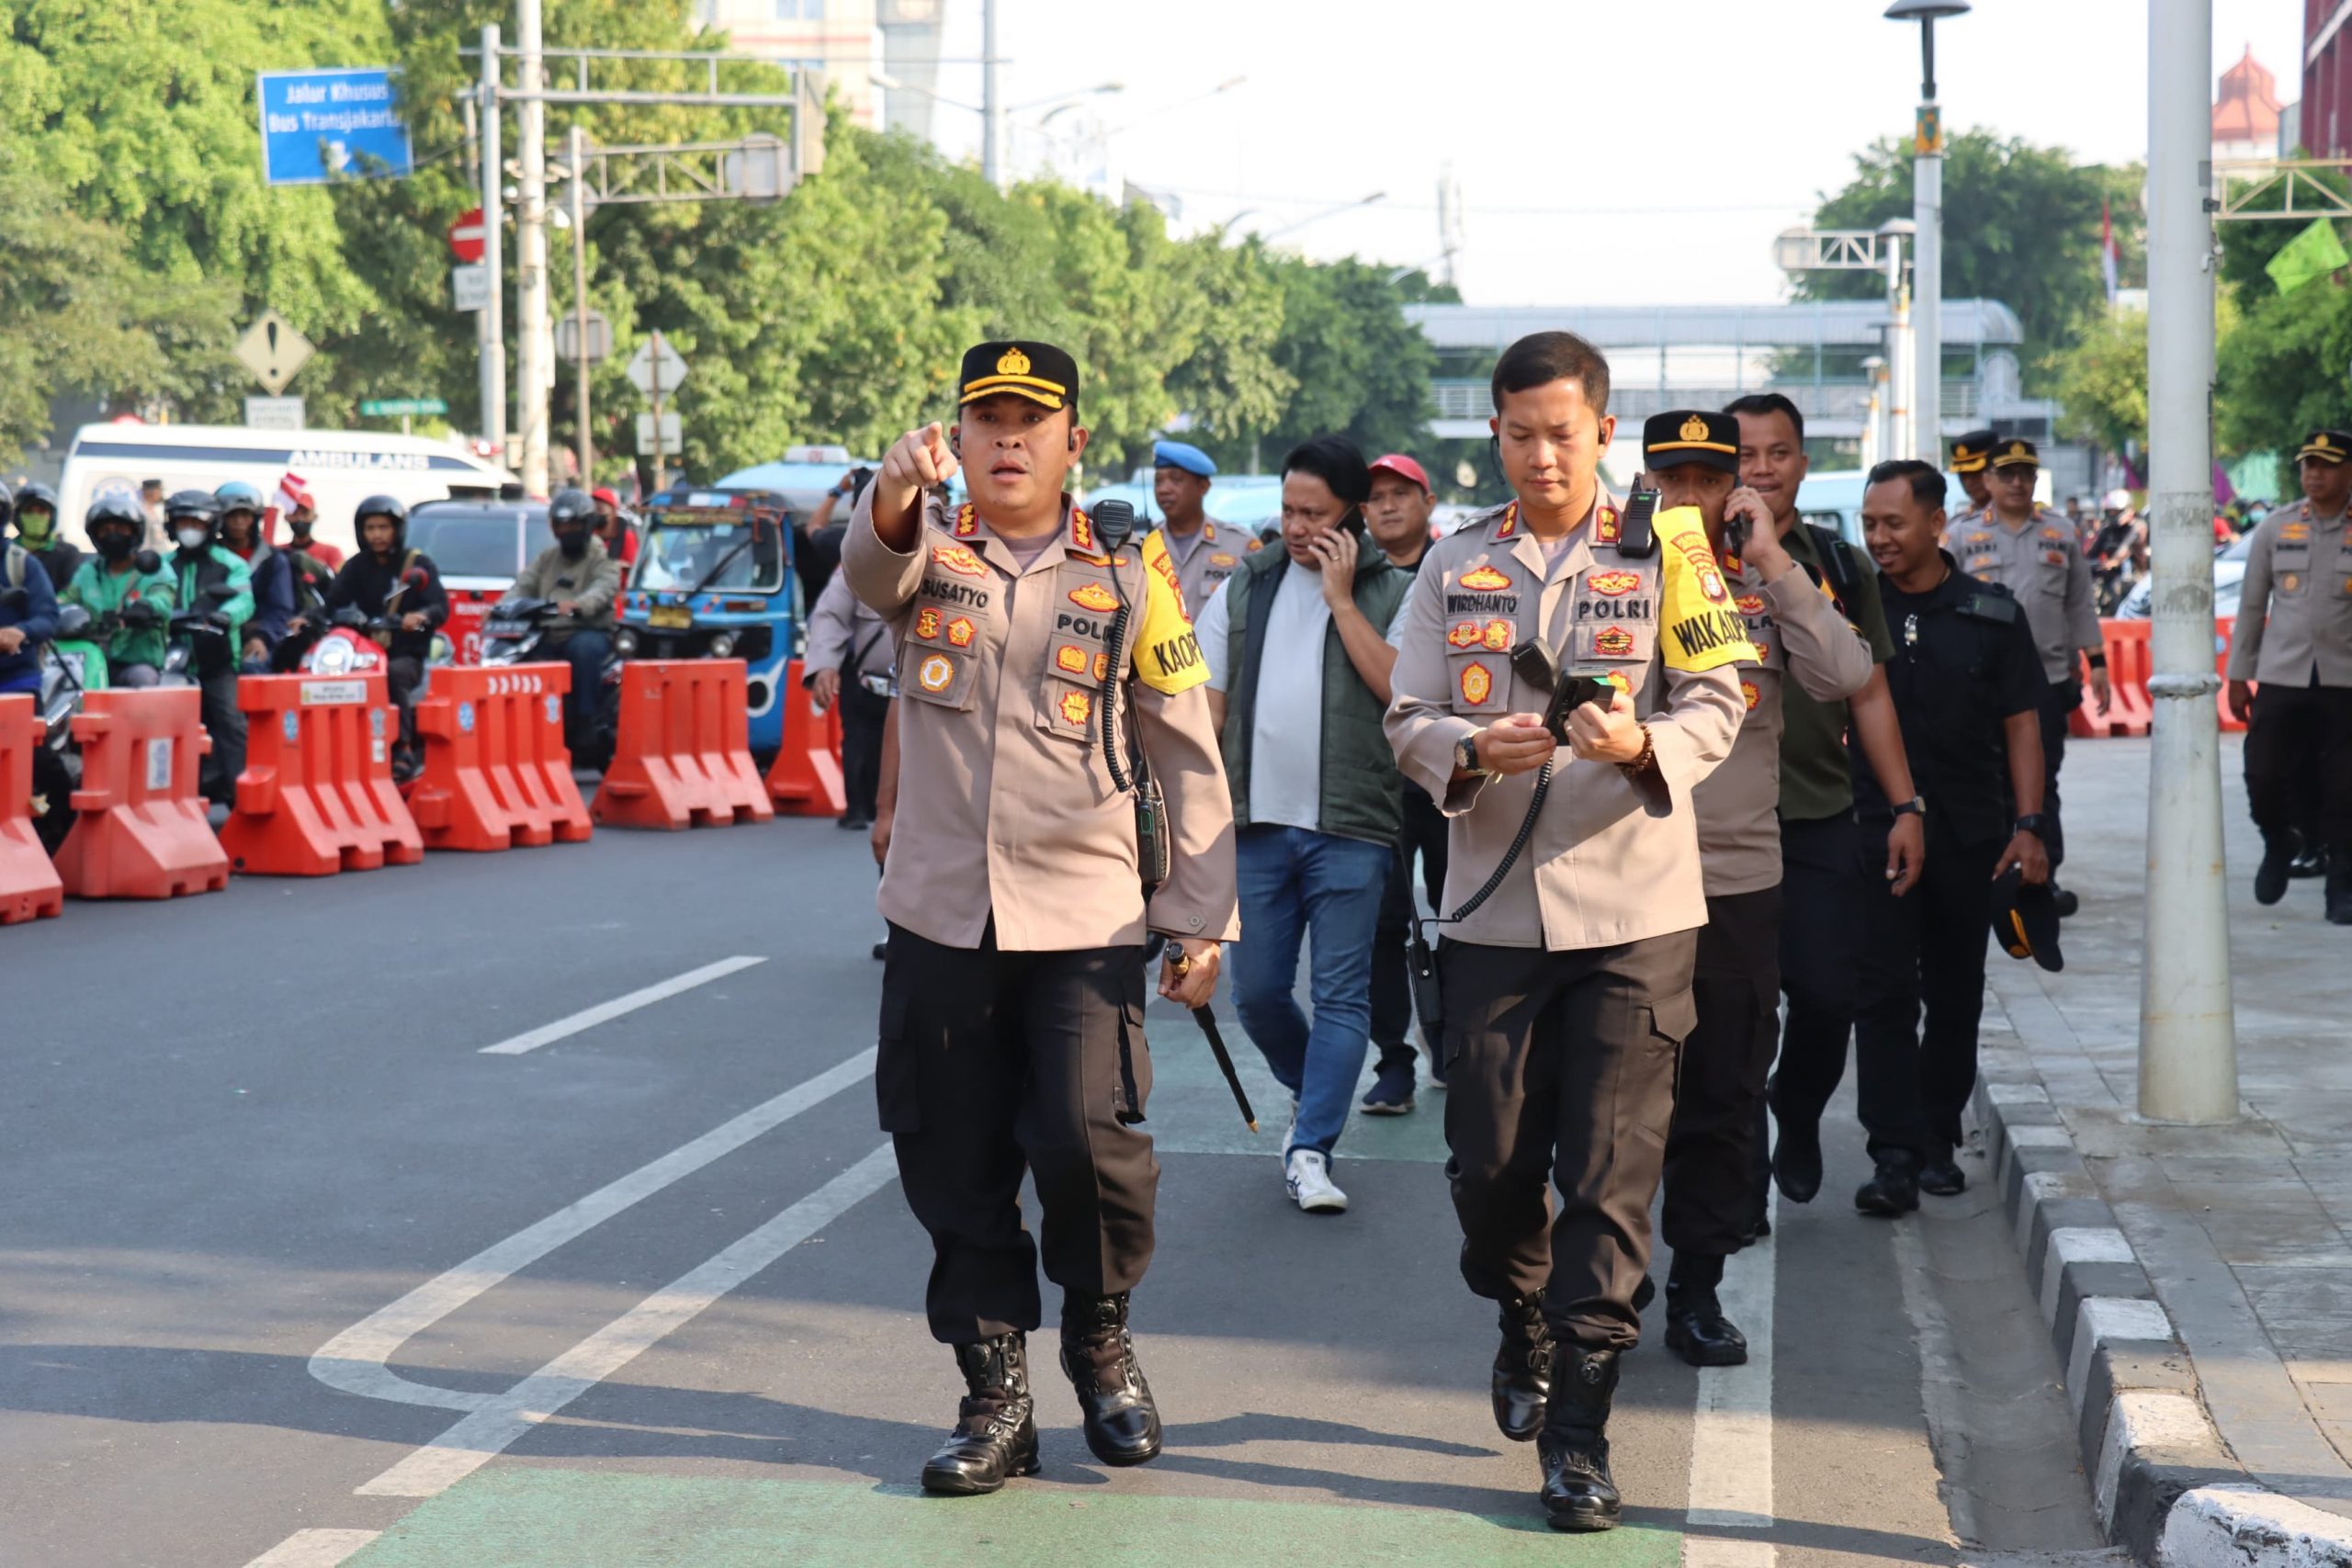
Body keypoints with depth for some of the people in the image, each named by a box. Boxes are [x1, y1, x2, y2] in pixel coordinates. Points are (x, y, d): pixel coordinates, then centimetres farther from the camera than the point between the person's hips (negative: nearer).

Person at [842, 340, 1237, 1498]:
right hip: (940, 916, 2)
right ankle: (995, 1397, 19)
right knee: (955, 1170, 5)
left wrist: (1202, 920, 2)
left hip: (1086, 919, -1)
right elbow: (873, 569, -22)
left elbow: (1187, 758, 7)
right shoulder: (923, 552, 5)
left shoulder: (1129, 576, 5)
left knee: (1086, 1139, -15)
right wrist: (895, 499, -46)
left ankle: (1102, 1337, 13)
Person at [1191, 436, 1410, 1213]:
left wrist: (1341, 599, -12)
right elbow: (1208, 706, 11)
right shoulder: (1244, 589, 11)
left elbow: (1398, 689, -14)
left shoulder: (1391, 593, 2)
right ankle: (1312, 1090, 33)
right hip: (1256, 826, 3)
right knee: (1257, 993, 8)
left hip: (1350, 829, -3)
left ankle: (1310, 1150, -4)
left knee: (1340, 994, -6)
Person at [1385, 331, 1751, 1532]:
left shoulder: (1664, 552, 4)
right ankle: (1526, 1322, 37)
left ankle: (1577, 1433, 1)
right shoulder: (1455, 565, 9)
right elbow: (1407, 721, 6)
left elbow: (1718, 701, -1)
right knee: (1490, 1163, 6)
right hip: (1492, 909, 2)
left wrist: (1643, 744, -22)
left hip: (1633, 907, -2)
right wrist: (1470, 751, -16)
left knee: (1611, 1175, -5)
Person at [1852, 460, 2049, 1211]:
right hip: (1876, 830, -1)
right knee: (1885, 993, -8)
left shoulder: (1993, 615, 2)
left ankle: (1937, 1141, 22)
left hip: (1969, 836, 1)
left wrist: (2028, 824, -4)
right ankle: (1894, 1156, -10)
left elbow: (2020, 723, 4)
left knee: (1956, 996, 9)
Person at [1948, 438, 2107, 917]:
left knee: (2043, 784, 5)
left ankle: (2045, 878, 11)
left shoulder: (2061, 534, 9)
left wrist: (2096, 662, 6)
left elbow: (2080, 605, 12)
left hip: (2048, 678, 2)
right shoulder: (1963, 536, 3)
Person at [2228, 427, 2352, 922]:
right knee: (2264, 779, -2)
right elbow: (2251, 605, 10)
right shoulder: (2275, 528, 6)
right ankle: (2279, 845, 29)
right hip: (2281, 676, 1)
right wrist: (2238, 675, 9)